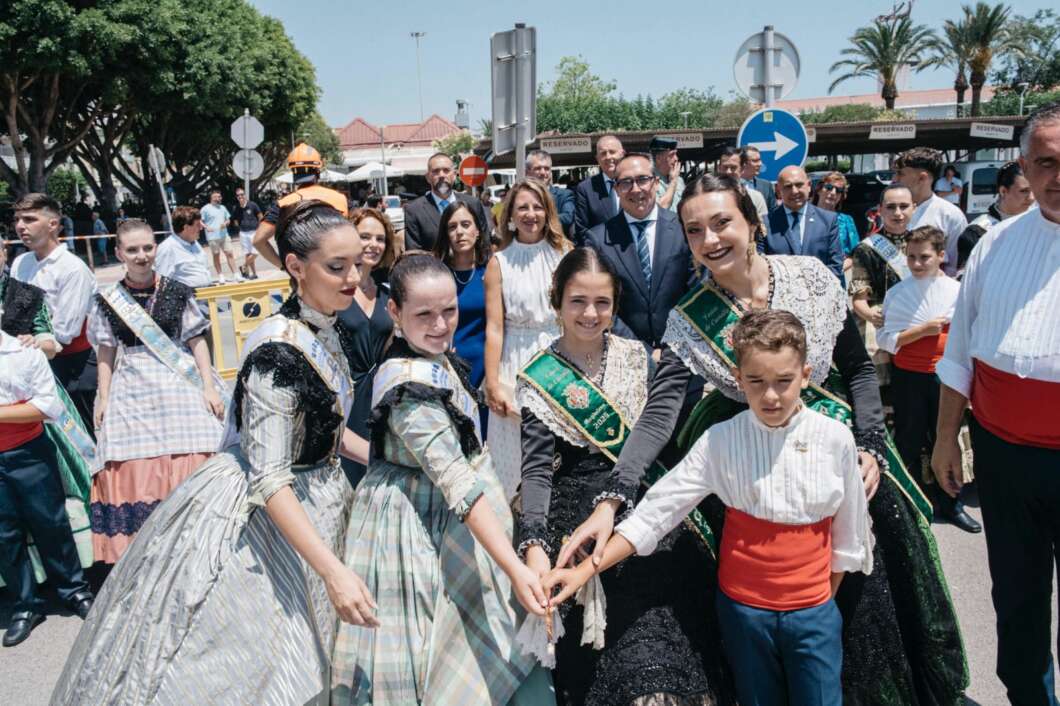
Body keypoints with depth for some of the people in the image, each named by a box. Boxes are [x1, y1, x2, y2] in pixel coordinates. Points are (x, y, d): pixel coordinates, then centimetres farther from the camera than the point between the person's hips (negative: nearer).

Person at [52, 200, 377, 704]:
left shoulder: (330, 332, 0)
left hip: (306, 509, 8)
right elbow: (269, 479, -28)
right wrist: (334, 571, -33)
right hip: (249, 520, -8)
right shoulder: (278, 350, -26)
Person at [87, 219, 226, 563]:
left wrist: (209, 387, -1)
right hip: (132, 390, 1)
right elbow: (106, 353, 9)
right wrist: (103, 398, 5)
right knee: (135, 471, -1)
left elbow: (197, 342, 4)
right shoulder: (108, 301, 5)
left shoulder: (178, 293, 2)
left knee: (191, 468, -5)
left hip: (181, 384, -1)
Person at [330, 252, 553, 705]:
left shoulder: (437, 358, 2)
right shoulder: (412, 386, -27)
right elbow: (460, 484, -32)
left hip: (445, 519, 9)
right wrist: (515, 569, -35)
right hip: (418, 528, -9)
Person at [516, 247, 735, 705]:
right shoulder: (539, 380, -5)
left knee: (663, 640, 0)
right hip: (580, 522, -2)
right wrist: (534, 544, -26)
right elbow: (536, 469, -13)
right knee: (603, 652, 0)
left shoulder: (637, 355, 5)